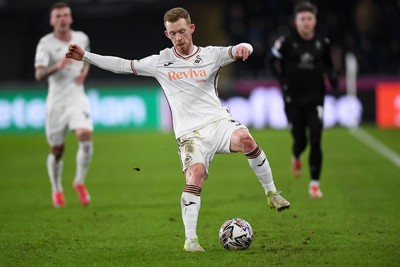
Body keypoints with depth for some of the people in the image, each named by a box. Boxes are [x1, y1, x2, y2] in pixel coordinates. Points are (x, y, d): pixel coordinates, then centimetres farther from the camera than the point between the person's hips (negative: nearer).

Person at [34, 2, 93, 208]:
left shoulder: (82, 38, 5)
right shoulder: (45, 44, -8)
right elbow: (39, 75, -20)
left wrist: (84, 71, 5)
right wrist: (57, 66, -38)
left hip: (77, 98, 2)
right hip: (56, 100, -2)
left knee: (86, 137, -21)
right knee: (56, 151, 5)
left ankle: (80, 182, -1)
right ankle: (56, 190, 28)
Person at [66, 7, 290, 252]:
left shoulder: (210, 55, 8)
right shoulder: (160, 62, 10)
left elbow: (238, 50, -5)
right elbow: (123, 66, 15)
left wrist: (243, 48, -30)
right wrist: (85, 56, 11)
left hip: (218, 121, 0)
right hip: (190, 132, 0)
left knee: (244, 138, -32)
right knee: (195, 174, -25)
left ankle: (271, 193, -15)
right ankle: (190, 239, -21)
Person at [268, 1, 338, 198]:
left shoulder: (322, 43, 2)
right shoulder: (286, 43, -7)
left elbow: (328, 64, 17)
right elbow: (273, 62, 2)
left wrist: (332, 76, -2)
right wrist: (282, 80, -12)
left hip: (315, 98, 1)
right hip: (293, 99, -1)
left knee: (315, 141, -10)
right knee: (300, 141, 2)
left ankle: (314, 183, 0)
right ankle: (296, 157, 42)